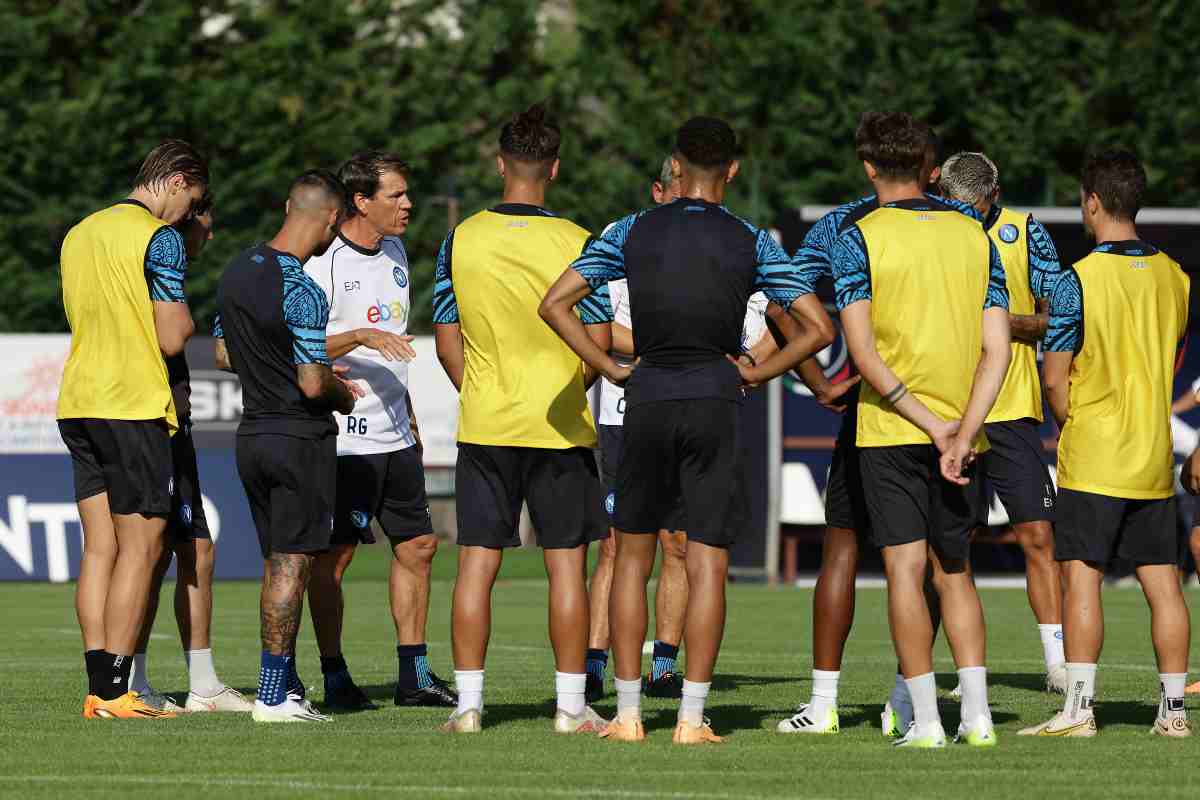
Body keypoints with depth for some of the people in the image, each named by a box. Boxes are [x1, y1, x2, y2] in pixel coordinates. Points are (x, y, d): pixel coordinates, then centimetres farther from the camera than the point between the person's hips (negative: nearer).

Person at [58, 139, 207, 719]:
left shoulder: (79, 234, 16)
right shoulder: (160, 237, -9)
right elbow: (172, 338, -12)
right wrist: (190, 319, 9)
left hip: (77, 406, 7)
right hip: (134, 407, -7)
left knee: (99, 548, 7)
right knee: (140, 549, -3)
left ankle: (99, 688, 3)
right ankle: (115, 691, -7)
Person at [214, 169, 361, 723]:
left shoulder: (238, 269, 6)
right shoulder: (303, 293, -20)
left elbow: (223, 354, 17)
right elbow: (313, 384, -21)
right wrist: (341, 394, 0)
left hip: (252, 434, 8)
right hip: (300, 438, -8)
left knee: (278, 562, 14)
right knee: (292, 563, -3)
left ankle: (284, 683, 18)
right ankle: (273, 693, -3)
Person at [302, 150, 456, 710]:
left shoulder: (394, 253, 13)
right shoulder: (323, 262, -13)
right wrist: (362, 336, -27)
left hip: (395, 433, 8)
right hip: (345, 437, -8)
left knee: (417, 546, 8)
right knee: (334, 556, -4)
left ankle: (414, 675, 15)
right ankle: (334, 678, 2)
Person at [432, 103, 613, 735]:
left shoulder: (461, 240, -1)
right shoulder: (575, 243, -8)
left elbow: (447, 340, 4)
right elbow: (599, 342, -6)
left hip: (484, 424, 2)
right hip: (559, 427, -2)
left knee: (476, 564, 5)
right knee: (566, 563, 5)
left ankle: (468, 702, 3)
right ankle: (572, 706, 6)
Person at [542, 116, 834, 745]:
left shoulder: (632, 233, 2)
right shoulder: (751, 244, -1)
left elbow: (554, 304, 0)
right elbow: (818, 328, -4)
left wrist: (611, 368, 3)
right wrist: (756, 374, 5)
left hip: (647, 401, 1)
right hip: (715, 403, -1)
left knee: (633, 555, 11)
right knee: (707, 566, 1)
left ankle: (628, 715, 8)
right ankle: (691, 717, -4)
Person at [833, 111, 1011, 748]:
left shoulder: (859, 238, -4)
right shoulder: (975, 236, 7)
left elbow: (863, 351, -12)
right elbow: (996, 348, -1)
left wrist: (935, 428, -11)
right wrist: (963, 432, -8)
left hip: (890, 430, -4)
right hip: (962, 430, 4)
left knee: (905, 569, -2)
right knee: (954, 572, 13)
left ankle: (925, 720, -6)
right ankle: (976, 715, 5)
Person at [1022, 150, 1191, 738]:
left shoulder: (1078, 280, -12)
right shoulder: (1173, 277, 7)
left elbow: (1055, 379, -10)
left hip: (1092, 461, -6)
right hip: (1155, 458, 6)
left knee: (1082, 578, -5)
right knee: (1162, 582, 6)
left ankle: (1079, 708, -9)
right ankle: (1173, 708, 8)